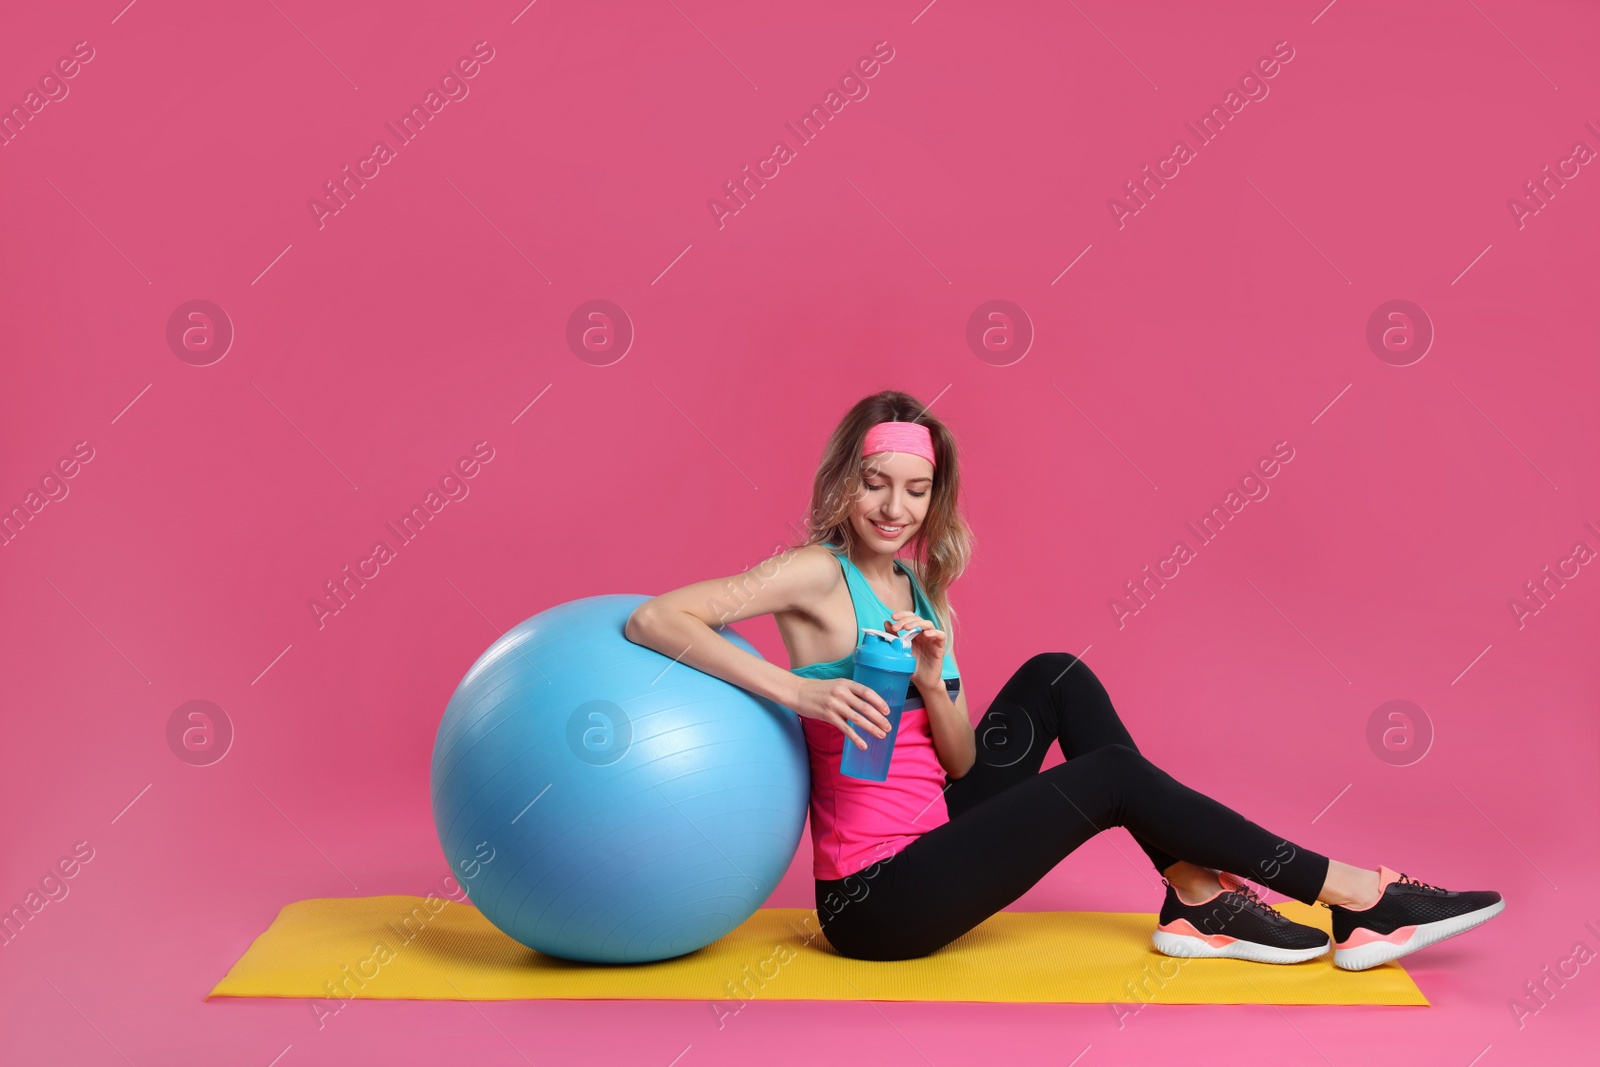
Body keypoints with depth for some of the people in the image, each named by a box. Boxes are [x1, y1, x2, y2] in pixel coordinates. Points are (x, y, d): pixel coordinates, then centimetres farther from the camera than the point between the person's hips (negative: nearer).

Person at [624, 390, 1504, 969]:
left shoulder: (919, 589, 10)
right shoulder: (814, 575, -13)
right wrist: (798, 691, -30)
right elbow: (654, 619, -26)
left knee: (1058, 680, 2)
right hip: (875, 901, -8)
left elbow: (959, 762, 5)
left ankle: (1198, 900, -2)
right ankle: (1356, 895, -3)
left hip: (927, 842, 8)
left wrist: (932, 683, -16)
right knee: (1111, 776, -12)